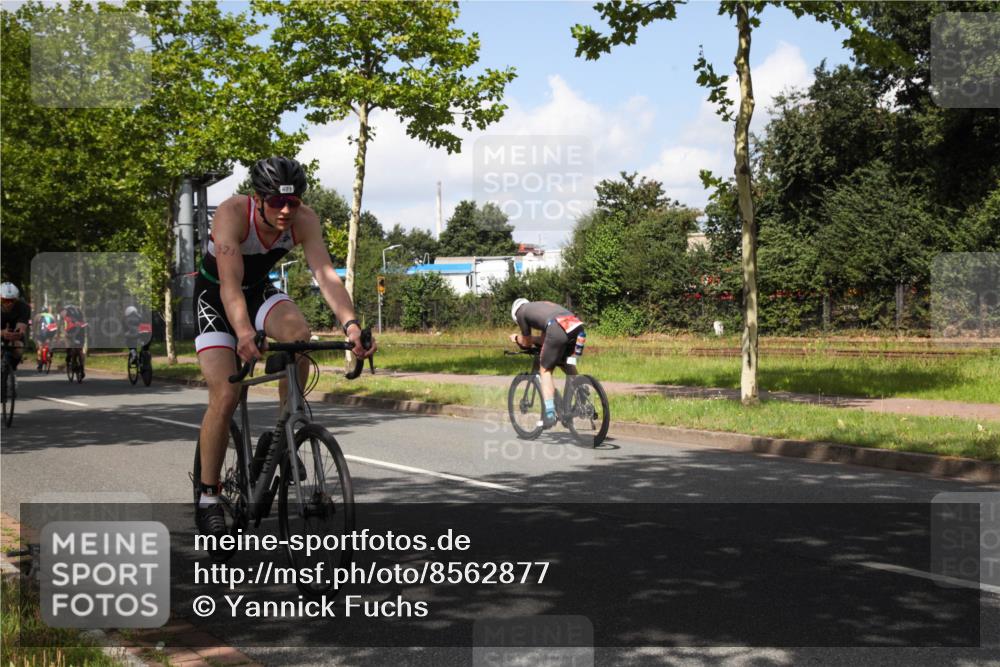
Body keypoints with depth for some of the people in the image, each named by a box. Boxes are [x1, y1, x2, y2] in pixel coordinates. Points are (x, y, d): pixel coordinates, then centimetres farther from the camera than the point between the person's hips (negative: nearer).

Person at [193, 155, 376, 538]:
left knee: (299, 333, -30)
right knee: (225, 395, -17)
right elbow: (230, 284, -42)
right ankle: (207, 498, -4)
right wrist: (244, 333, -60)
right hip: (215, 296, -3)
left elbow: (325, 274, -32)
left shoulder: (304, 220, -22)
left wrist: (350, 325, -49)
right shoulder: (232, 214, -32)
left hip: (259, 290, 3)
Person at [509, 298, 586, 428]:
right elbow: (544, 339, 39)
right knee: (568, 367, 25)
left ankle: (550, 414, 3)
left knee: (545, 370, 11)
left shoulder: (521, 311, 23)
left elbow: (526, 343, 30)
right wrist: (526, 338, 53)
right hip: (578, 326, 6)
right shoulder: (543, 306, 40)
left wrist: (516, 338, 50)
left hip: (558, 329, -6)